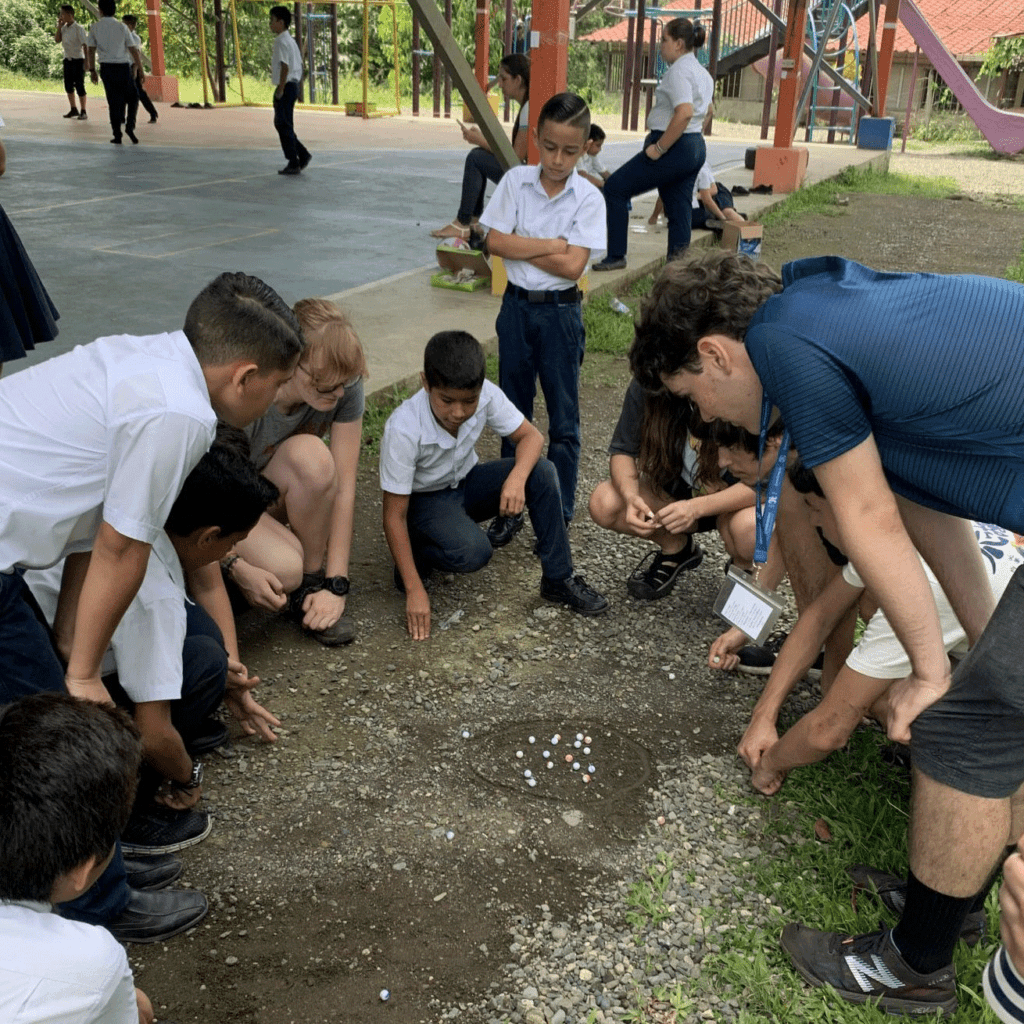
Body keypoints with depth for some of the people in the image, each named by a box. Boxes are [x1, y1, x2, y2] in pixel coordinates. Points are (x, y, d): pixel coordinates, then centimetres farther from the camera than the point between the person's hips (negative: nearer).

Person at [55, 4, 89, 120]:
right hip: (67, 59, 7)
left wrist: (86, 61, -21)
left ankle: (83, 112, 0)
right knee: (68, 85, 10)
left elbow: (84, 45, -14)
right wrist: (59, 26, -1)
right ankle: (74, 109, 20)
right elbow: (57, 40, 5)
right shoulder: (64, 28, 9)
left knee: (79, 86, -6)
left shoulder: (78, 29, -11)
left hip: (78, 60, -7)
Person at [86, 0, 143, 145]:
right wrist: (140, 69, 3)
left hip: (106, 68, 2)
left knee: (113, 101, 7)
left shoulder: (95, 27, 2)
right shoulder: (122, 27, -4)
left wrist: (92, 70, 12)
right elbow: (133, 50, -4)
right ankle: (130, 126, -4)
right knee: (132, 97, 14)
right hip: (123, 67, -2)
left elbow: (91, 50, 3)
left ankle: (117, 135, 5)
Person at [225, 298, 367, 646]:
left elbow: (344, 487, -21)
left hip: (276, 493, 4)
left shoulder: (345, 388, -23)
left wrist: (335, 585, -24)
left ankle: (312, 584, -14)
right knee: (284, 571, -35)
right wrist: (237, 566, -38)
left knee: (310, 456, -34)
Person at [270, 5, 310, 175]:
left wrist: (281, 89, -20)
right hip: (293, 85, 10)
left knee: (284, 125, -4)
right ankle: (303, 155, 11)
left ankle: (293, 164, 0)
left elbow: (285, 66, -22)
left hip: (286, 87, -10)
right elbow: (299, 64, 20)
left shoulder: (282, 42, -14)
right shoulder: (290, 40, 16)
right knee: (281, 124, 14)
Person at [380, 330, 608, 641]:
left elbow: (531, 436, -11)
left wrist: (517, 478, -34)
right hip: (424, 499, -5)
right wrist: (414, 591, -30)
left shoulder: (485, 395, -23)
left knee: (542, 472, -21)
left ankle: (559, 580, -10)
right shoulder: (403, 429, -32)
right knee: (472, 552, -34)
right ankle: (416, 554, -1)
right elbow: (394, 516, -27)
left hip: (467, 482, 5)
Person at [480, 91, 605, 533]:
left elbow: (572, 265, -17)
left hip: (560, 313, -2)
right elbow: (495, 242, -9)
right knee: (513, 413, 12)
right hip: (517, 307, 3)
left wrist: (519, 245, -12)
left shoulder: (588, 198, -8)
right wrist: (551, 244, -14)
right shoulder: (516, 181, -1)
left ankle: (560, 514, 19)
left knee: (563, 420, 6)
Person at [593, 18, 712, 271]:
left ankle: (616, 256, 1)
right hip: (696, 148, 10)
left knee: (614, 188, 0)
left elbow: (684, 113, -28)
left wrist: (659, 147, -23)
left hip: (674, 148, -10)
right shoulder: (702, 73, 16)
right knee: (678, 213, 10)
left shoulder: (679, 70, -14)